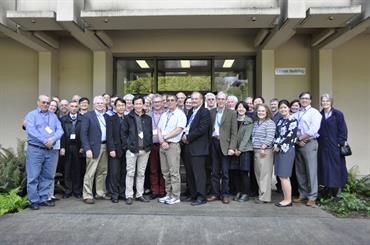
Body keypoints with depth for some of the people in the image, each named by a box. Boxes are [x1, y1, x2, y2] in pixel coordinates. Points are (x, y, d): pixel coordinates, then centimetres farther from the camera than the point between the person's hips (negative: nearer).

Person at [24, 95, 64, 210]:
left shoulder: (53, 116, 15)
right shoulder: (31, 115, 3)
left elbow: (60, 130, 4)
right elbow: (30, 130, -12)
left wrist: (53, 139, -15)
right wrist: (44, 141, -18)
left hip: (50, 150, 4)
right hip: (35, 149, -4)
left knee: (47, 176, 9)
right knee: (33, 176, -2)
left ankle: (43, 199, 19)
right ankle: (33, 201, 7)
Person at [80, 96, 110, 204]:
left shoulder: (107, 116, 12)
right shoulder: (88, 115, -4)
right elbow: (83, 133, -9)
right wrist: (87, 149, -17)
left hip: (105, 147, 6)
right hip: (94, 147, -6)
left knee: (102, 172, 13)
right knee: (90, 173, -3)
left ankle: (100, 193, 24)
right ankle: (87, 196, 6)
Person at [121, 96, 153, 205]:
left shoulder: (148, 119, 10)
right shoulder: (128, 118, 1)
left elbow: (151, 133, 12)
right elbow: (123, 133, 0)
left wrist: (149, 145, 2)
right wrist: (127, 145, -7)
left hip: (145, 150, 3)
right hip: (132, 150, -3)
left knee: (141, 173, 10)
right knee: (130, 173, 1)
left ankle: (140, 195, 19)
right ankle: (129, 196, 9)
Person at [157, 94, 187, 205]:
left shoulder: (180, 114, -3)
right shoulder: (164, 115, 17)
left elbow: (178, 130, -13)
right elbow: (159, 130, 10)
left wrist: (165, 137, -8)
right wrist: (162, 141, -7)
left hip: (173, 145, -7)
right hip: (162, 145, 7)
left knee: (174, 172, -6)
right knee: (165, 172, 10)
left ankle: (175, 196, 2)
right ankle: (168, 194, 20)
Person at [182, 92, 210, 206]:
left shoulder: (205, 112, -6)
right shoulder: (190, 112, 19)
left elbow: (201, 129, -16)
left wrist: (188, 137, -12)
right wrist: (184, 136, -1)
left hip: (198, 147, -8)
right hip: (188, 146, 8)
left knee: (199, 172, -5)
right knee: (189, 173, 12)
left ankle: (201, 197, 2)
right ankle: (193, 194, 22)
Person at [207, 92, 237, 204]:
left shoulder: (232, 113, 0)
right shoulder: (211, 112, 9)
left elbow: (234, 132, -4)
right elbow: (209, 128, 7)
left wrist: (232, 147, -11)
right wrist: (209, 143, -3)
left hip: (225, 144, -3)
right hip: (213, 143, 3)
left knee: (225, 172, 4)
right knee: (214, 171, 9)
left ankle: (225, 194, 15)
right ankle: (215, 193, 19)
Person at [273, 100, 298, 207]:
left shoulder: (292, 120, -6)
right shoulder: (280, 121, 16)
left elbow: (290, 136, -14)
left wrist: (279, 146, -10)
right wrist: (275, 145, -1)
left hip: (287, 150, -7)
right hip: (279, 150, 8)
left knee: (284, 176, -7)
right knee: (282, 176, 8)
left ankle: (288, 200, 3)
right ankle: (286, 198, 16)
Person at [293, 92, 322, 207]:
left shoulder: (314, 112, -1)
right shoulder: (296, 114, 16)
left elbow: (313, 130, -13)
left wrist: (301, 138, -6)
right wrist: (297, 140, -7)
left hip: (310, 144, -6)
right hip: (298, 145, 6)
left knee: (311, 171, -5)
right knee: (300, 172, 10)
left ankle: (312, 198, 2)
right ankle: (302, 195, 20)